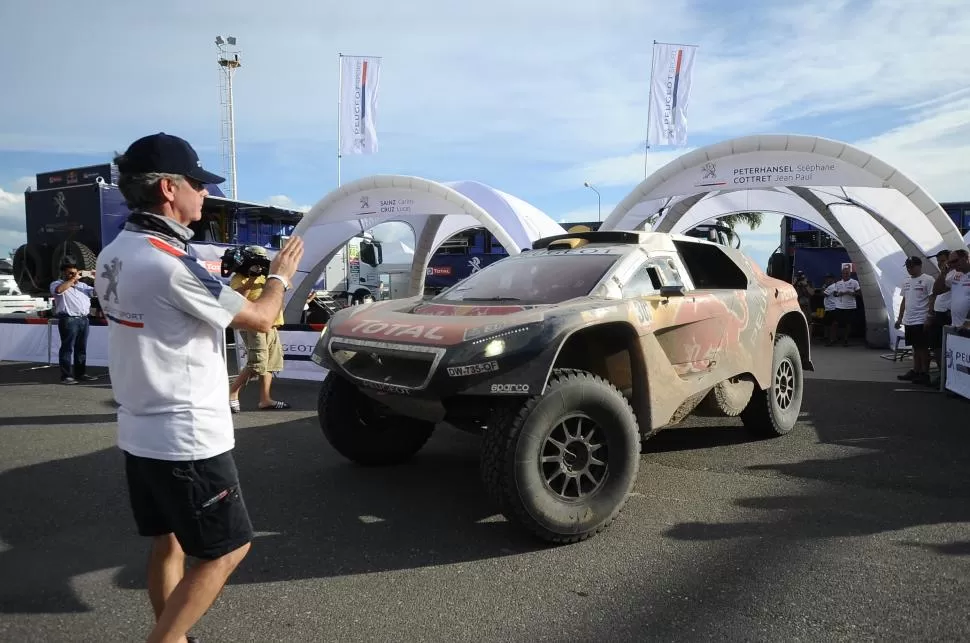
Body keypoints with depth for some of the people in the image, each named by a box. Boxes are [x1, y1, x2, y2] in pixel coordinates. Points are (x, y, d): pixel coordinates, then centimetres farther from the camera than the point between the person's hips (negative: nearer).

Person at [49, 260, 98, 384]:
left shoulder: (82, 285, 21)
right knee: (67, 348, -5)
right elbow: (59, 289, -21)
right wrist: (73, 279, -12)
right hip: (68, 320, -6)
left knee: (81, 348, 10)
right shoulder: (57, 284, 2)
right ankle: (66, 375, -3)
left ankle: (80, 373, 17)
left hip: (84, 319, 7)